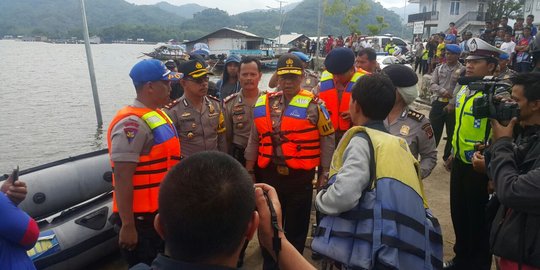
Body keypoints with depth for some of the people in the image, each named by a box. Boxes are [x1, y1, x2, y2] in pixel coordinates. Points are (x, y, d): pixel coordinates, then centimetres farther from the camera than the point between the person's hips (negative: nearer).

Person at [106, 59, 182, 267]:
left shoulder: (157, 115, 9)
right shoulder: (133, 123, -21)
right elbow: (122, 178, -24)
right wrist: (127, 225, -22)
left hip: (160, 213, 9)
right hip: (141, 219, -9)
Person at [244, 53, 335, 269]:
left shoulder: (314, 105, -7)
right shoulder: (263, 104, 3)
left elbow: (327, 140, -2)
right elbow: (254, 141, 10)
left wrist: (324, 174, -3)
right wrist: (249, 171, 9)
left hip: (300, 176, -3)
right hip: (268, 174, 3)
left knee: (296, 226, 14)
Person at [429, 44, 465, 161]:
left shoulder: (463, 70, -4)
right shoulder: (439, 68, 9)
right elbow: (432, 85, 1)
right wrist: (443, 91, -18)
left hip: (453, 105, -2)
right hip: (438, 103, 2)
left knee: (452, 133, 10)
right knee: (434, 131, 6)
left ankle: (447, 157, 26)